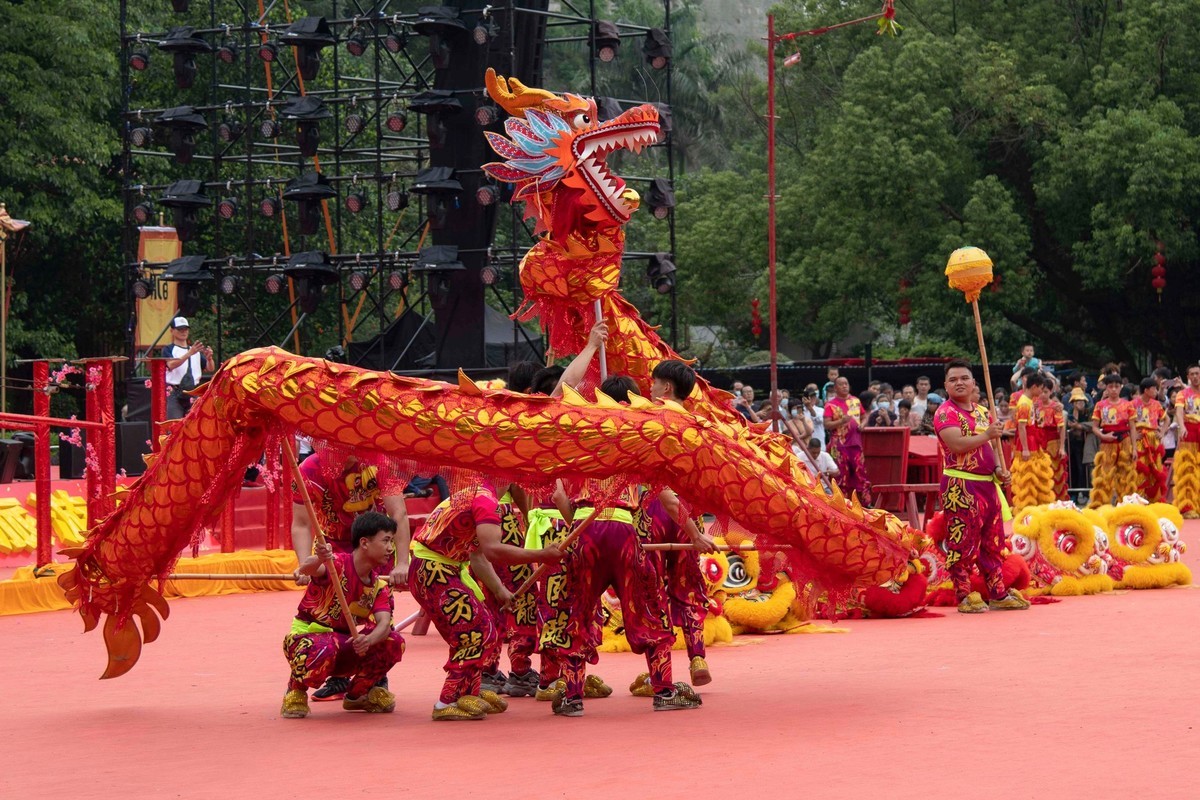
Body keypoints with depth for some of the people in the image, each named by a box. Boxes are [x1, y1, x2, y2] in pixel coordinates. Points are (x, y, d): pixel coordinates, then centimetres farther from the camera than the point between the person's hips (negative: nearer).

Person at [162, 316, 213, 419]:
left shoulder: (196, 350, 17)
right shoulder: (168, 349, 4)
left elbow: (210, 368, 8)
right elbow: (171, 365, -17)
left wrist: (209, 358, -15)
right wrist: (189, 353, -27)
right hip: (175, 392, -4)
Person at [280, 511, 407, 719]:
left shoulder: (379, 586, 1)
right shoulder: (338, 564, -18)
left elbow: (384, 623, -15)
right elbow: (306, 569, -40)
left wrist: (368, 640, -39)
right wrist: (319, 560, -66)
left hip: (344, 642, 6)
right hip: (307, 636, -6)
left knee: (395, 643, -14)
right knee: (323, 651, -42)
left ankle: (356, 694, 11)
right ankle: (295, 694, -7)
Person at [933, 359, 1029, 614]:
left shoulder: (982, 412, 17)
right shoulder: (945, 413, -8)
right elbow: (957, 444, -24)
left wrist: (997, 468, 5)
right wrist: (986, 435, -17)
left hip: (988, 485, 8)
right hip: (960, 486, -8)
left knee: (993, 542, 12)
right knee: (963, 542, -6)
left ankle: (998, 594, 18)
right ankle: (963, 596, 0)